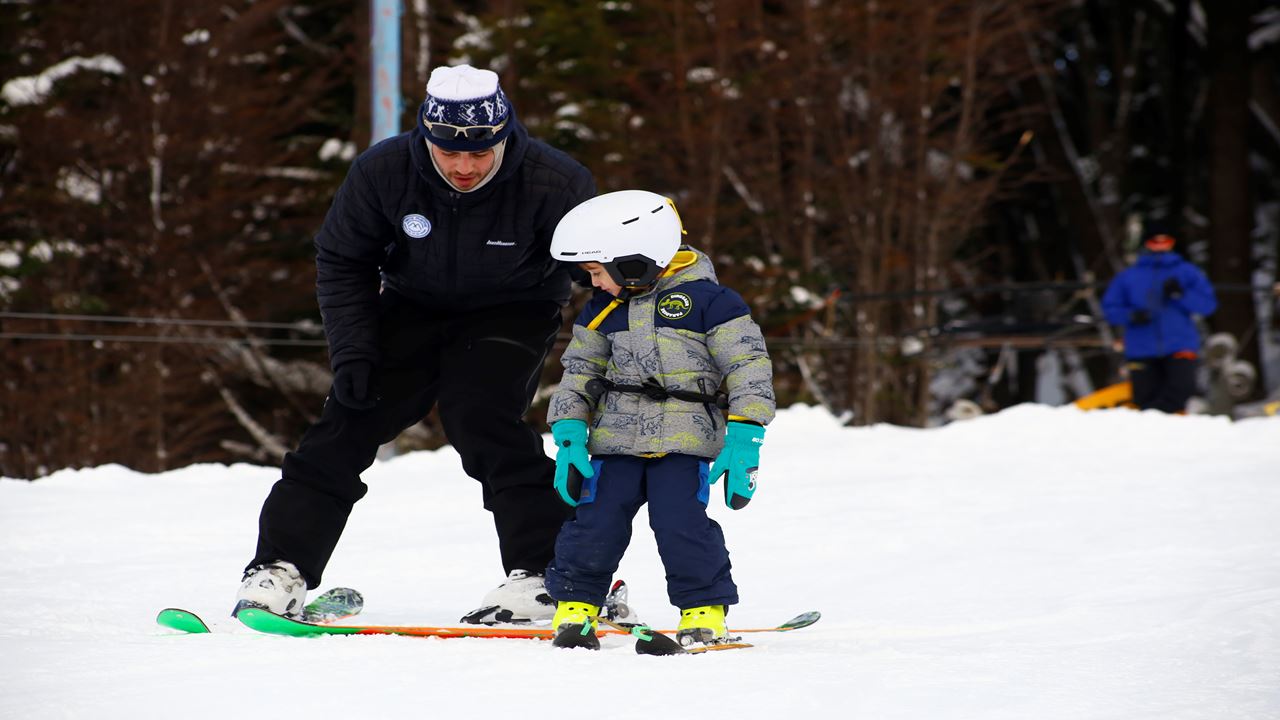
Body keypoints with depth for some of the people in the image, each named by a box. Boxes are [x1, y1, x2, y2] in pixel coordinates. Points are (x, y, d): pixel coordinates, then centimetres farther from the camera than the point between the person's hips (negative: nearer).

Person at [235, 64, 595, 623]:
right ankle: (281, 567, 0)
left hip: (511, 313, -3)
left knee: (480, 416, -25)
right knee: (352, 415, -7)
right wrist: (352, 351, -13)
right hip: (413, 305, 3)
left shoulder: (554, 184, -29)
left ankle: (545, 574, -19)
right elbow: (342, 262, -6)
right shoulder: (382, 172, -23)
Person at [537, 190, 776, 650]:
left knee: (681, 524, -14)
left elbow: (750, 368, -8)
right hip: (616, 439, 4)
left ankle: (704, 611, 1)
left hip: (685, 438, -4)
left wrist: (743, 441, -12)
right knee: (595, 522, -2)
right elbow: (580, 374, 16)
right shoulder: (603, 310, 8)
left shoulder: (705, 300, -9)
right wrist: (569, 436, 3)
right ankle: (575, 604, 13)